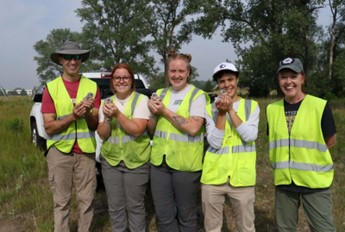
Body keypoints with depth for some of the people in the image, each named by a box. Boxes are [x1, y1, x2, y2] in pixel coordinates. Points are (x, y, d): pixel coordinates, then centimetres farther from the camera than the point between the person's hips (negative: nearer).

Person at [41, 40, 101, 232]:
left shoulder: (92, 87, 2)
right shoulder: (50, 88, -2)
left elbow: (95, 124, 2)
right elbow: (49, 127, -7)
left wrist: (88, 114, -20)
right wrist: (73, 116, -21)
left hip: (85, 151, 1)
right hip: (59, 151, -1)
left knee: (87, 200, 9)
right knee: (61, 202, 9)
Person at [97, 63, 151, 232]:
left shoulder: (141, 100, -7)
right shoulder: (107, 102, 5)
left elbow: (137, 130, -17)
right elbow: (102, 135, 1)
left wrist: (117, 114, -24)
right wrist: (107, 118, -17)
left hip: (136, 162, -3)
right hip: (110, 161, 4)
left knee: (135, 206, 6)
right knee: (115, 207, 11)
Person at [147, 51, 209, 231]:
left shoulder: (197, 96, -8)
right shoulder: (160, 94, 8)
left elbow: (193, 128, -22)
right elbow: (151, 130, 11)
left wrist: (165, 111, -17)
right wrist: (154, 114, -9)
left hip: (185, 164, -5)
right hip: (159, 161, 5)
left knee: (186, 214, 12)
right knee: (163, 214, 13)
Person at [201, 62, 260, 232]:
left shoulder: (251, 106, 3)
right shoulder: (210, 109, 3)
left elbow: (250, 136, -13)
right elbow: (215, 143, -8)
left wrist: (231, 110, -15)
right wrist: (221, 112, -14)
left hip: (241, 177, -1)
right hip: (213, 177, 1)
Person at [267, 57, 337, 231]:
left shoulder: (320, 106, -10)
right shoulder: (272, 109, 1)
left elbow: (330, 141, 1)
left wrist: (306, 154, 2)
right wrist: (283, 161, 2)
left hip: (315, 182, -3)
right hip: (284, 181, 4)